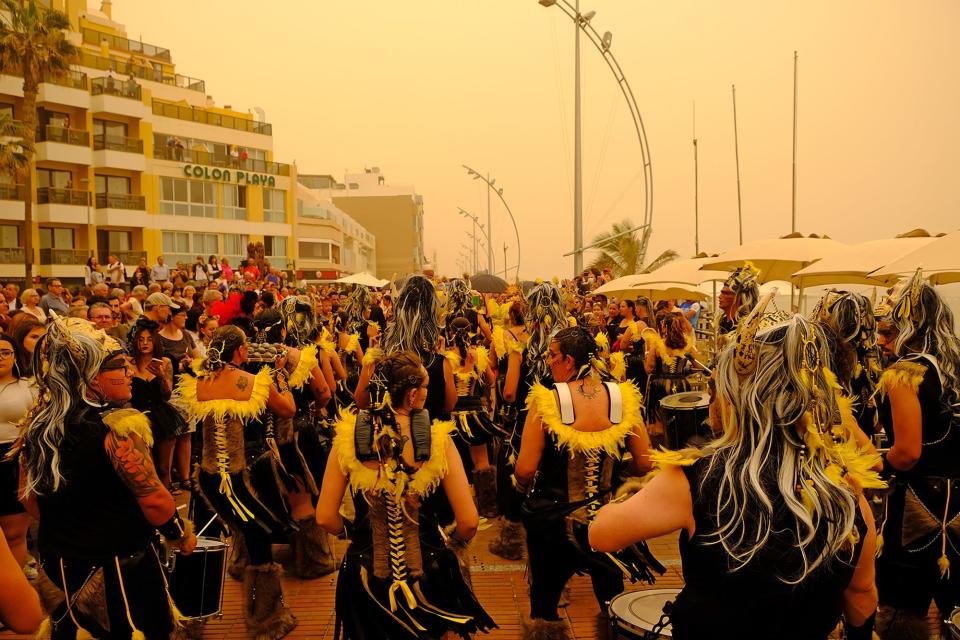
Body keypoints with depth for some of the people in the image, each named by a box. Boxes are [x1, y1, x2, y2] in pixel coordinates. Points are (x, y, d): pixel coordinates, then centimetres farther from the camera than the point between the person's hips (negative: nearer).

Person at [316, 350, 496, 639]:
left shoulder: (348, 437, -13)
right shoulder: (437, 438, -17)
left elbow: (325, 517, -9)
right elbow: (469, 523, -16)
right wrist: (450, 539, 6)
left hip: (367, 572, 1)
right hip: (428, 571, -1)